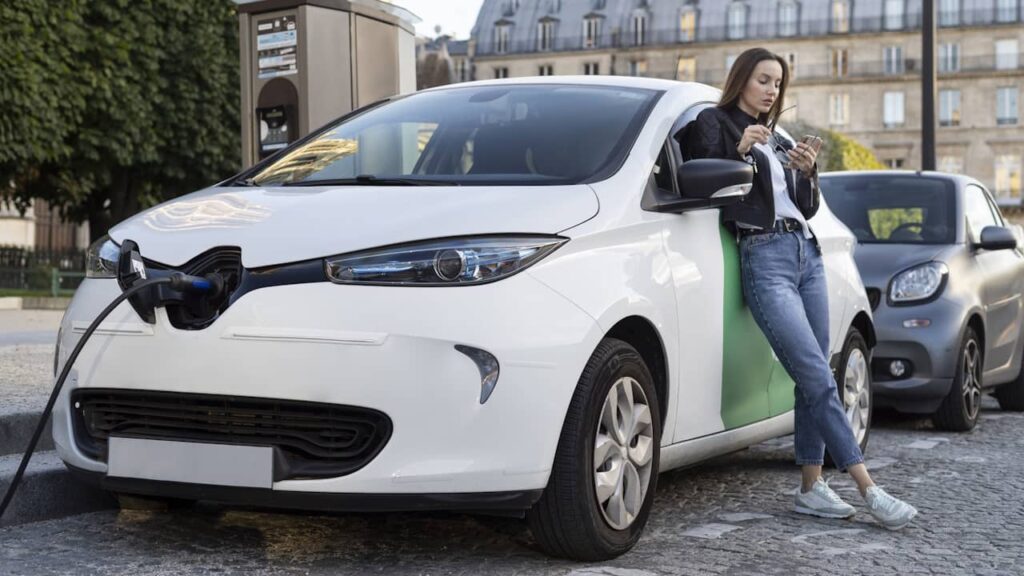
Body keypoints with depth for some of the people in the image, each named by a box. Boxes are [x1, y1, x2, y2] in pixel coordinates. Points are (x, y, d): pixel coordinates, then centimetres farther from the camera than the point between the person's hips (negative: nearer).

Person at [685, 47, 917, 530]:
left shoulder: (778, 140, 24)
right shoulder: (713, 124, 5)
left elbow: (808, 208, 21)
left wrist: (808, 172, 3)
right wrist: (739, 152, -14)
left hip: (807, 253, 7)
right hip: (765, 258, -7)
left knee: (812, 382, 2)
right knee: (819, 380, -13)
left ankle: (811, 489, 7)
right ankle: (870, 493, -14)